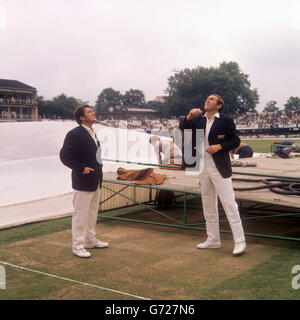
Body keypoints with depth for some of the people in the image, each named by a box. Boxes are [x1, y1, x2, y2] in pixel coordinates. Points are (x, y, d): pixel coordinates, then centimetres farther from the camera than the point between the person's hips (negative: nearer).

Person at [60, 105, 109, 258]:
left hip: (96, 182, 9)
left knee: (93, 213, 19)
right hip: (83, 182, -9)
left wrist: (98, 169, 14)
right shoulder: (74, 134, -15)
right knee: (80, 215, 1)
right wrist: (81, 168, -21)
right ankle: (78, 246, 11)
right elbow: (65, 156, -20)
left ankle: (90, 240, 33)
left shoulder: (92, 133, 14)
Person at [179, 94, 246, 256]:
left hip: (220, 168, -6)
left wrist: (220, 146, -17)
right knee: (208, 205, 13)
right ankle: (213, 240, 25)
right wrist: (189, 116, -12)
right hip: (204, 168, 6)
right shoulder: (199, 119, 11)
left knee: (229, 204, -7)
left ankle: (239, 241, 0)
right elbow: (182, 127, 5)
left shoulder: (226, 121, -4)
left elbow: (236, 141, -3)